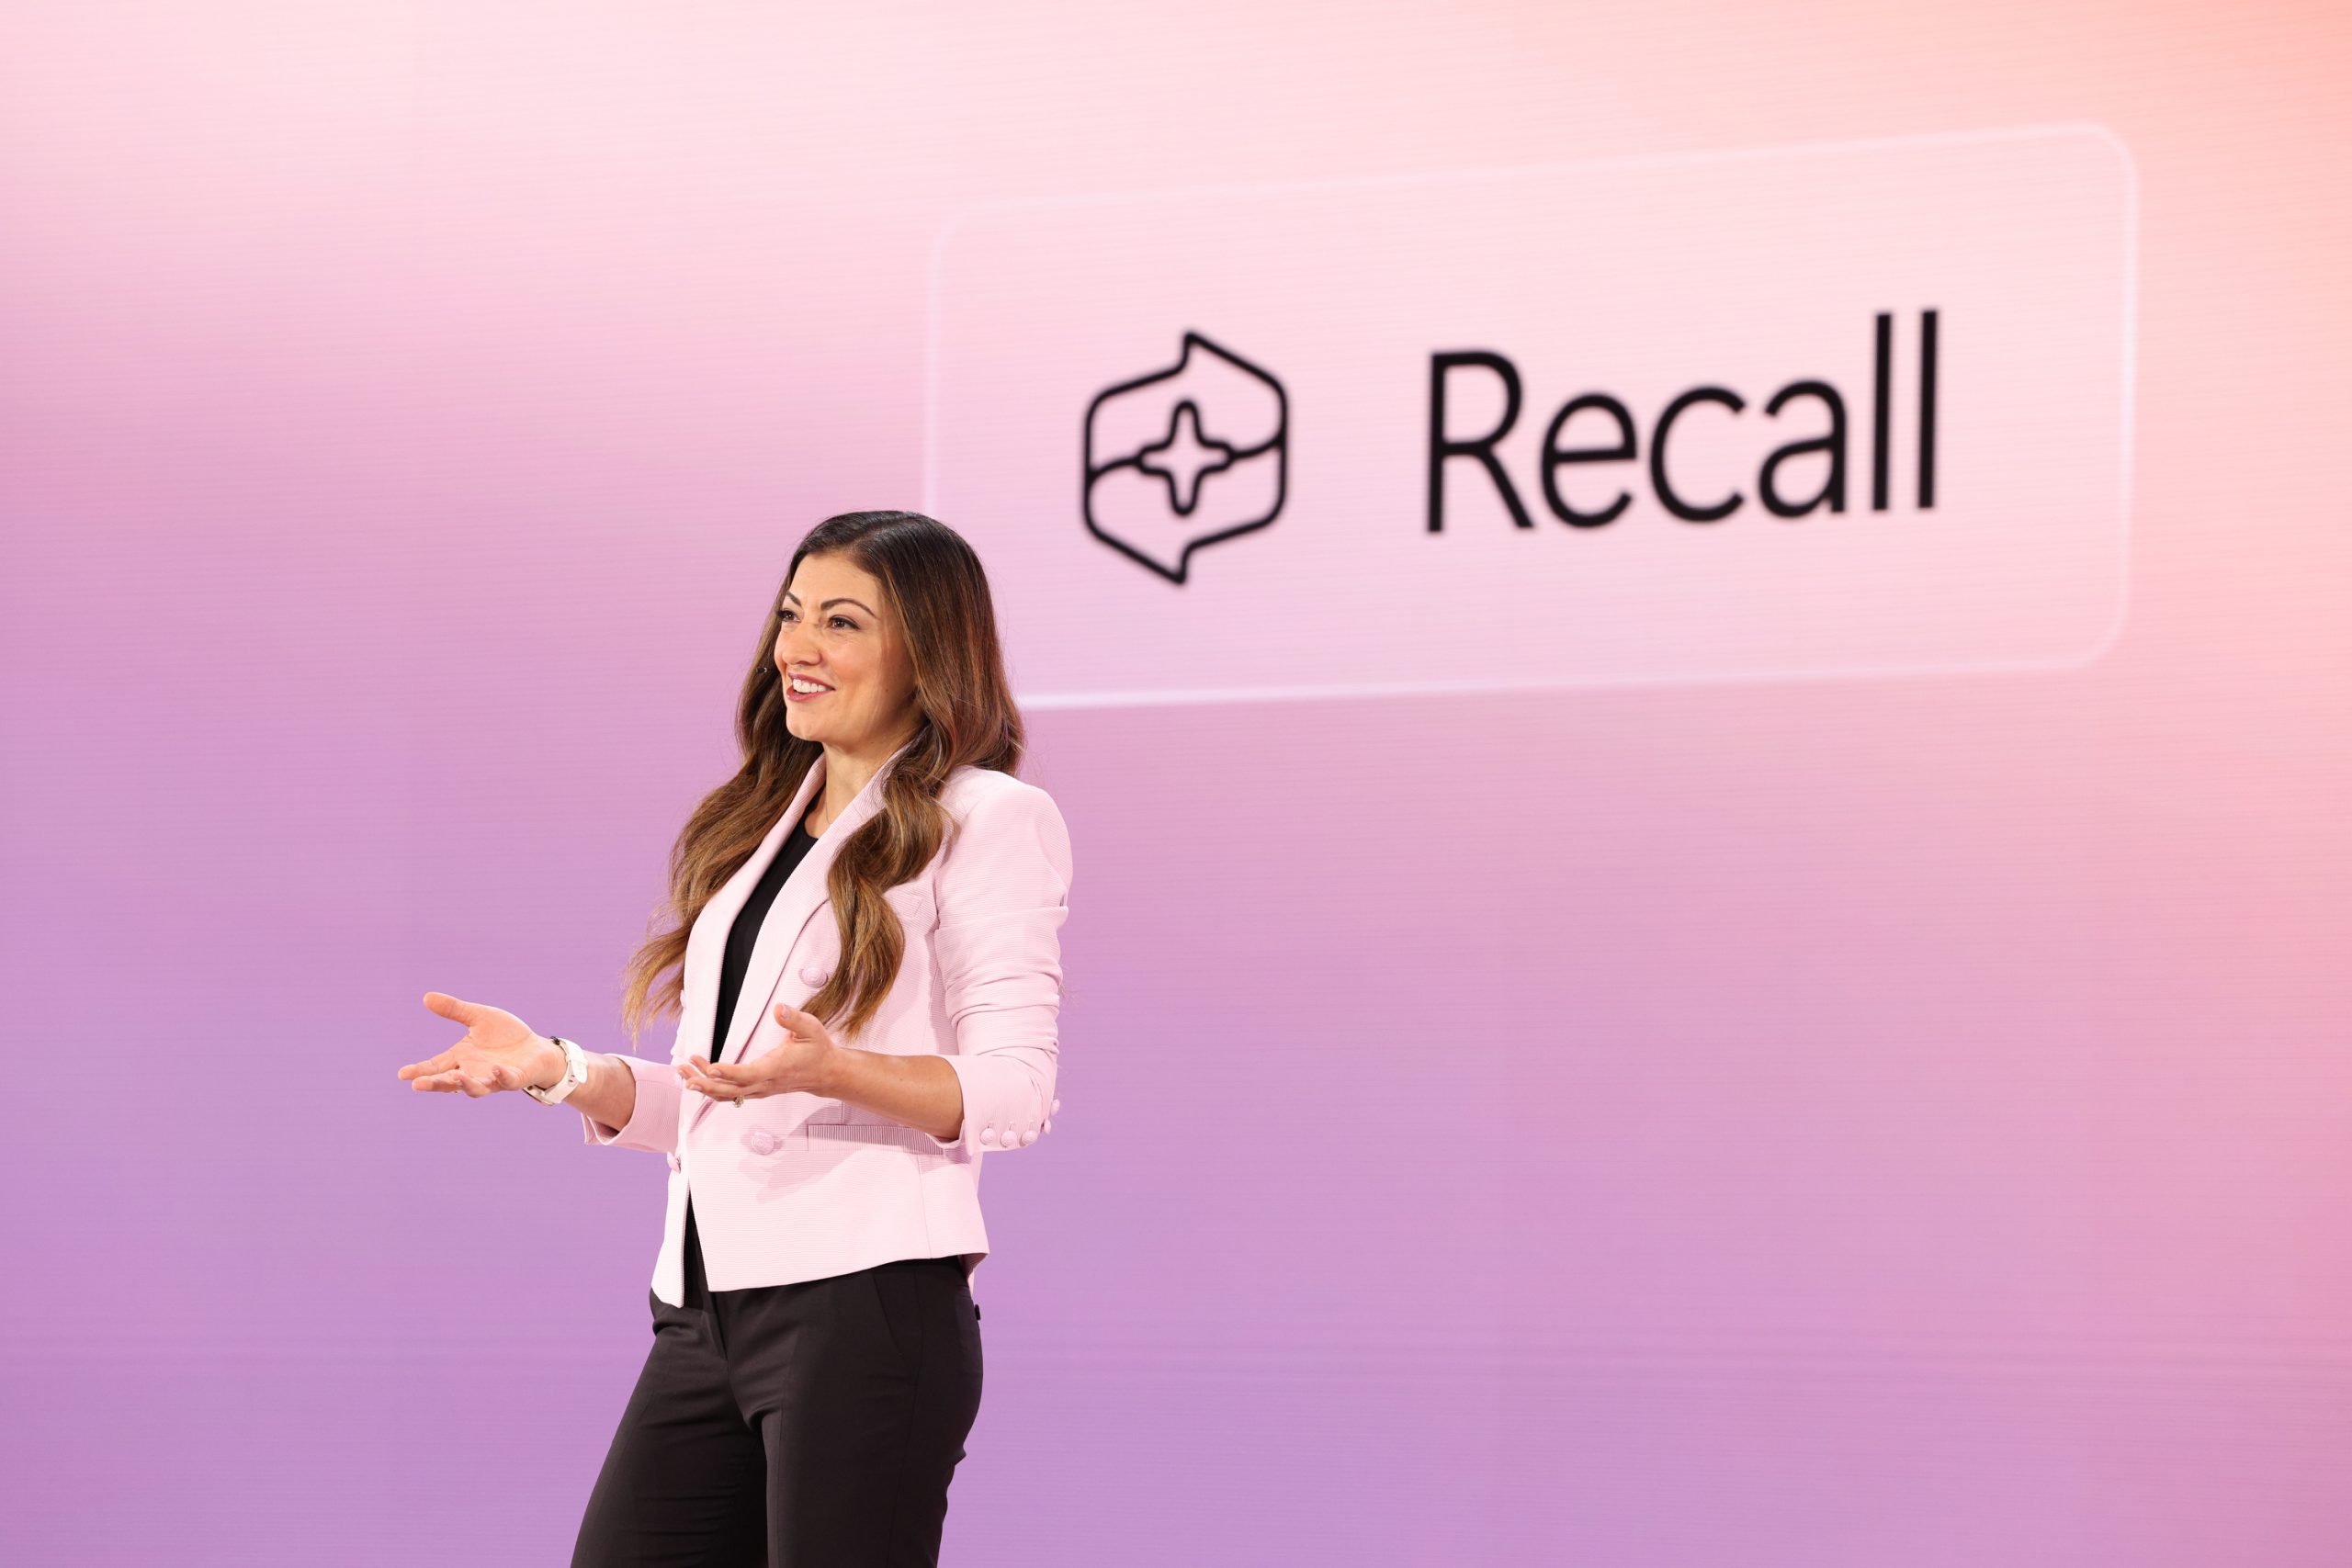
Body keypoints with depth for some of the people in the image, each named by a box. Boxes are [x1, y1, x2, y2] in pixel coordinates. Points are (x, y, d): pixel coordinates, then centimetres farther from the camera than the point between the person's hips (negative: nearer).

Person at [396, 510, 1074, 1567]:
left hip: (863, 1306, -7)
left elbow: (1014, 1090, -10)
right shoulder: (760, 829, 22)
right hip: (707, 1312, 7)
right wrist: (560, 1071, 5)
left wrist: (832, 1070, -26)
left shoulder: (987, 820, 0)